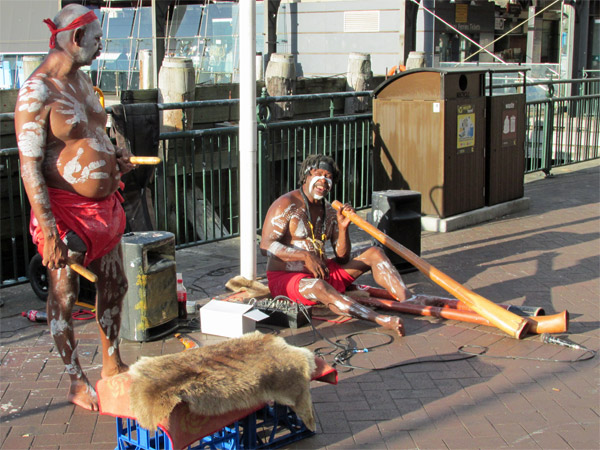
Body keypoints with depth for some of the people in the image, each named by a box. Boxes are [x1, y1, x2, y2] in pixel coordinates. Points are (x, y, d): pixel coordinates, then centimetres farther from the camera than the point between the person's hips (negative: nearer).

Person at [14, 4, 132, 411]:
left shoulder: (81, 79, 9)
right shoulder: (37, 92, -18)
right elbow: (29, 164, -21)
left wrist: (114, 158, 3)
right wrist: (48, 229, -25)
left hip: (104, 204, 9)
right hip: (67, 209, -9)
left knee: (114, 286, 17)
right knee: (64, 297, 3)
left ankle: (112, 364, 35)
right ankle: (77, 382, 16)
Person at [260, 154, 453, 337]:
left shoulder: (329, 211, 9)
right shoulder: (286, 205, -10)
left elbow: (342, 259, 6)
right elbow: (266, 246, -20)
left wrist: (343, 228, -11)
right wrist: (305, 255, -30)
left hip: (324, 272, 8)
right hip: (286, 278, -7)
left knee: (374, 253, -2)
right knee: (317, 286, -41)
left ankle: (407, 298, -22)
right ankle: (380, 319, -54)